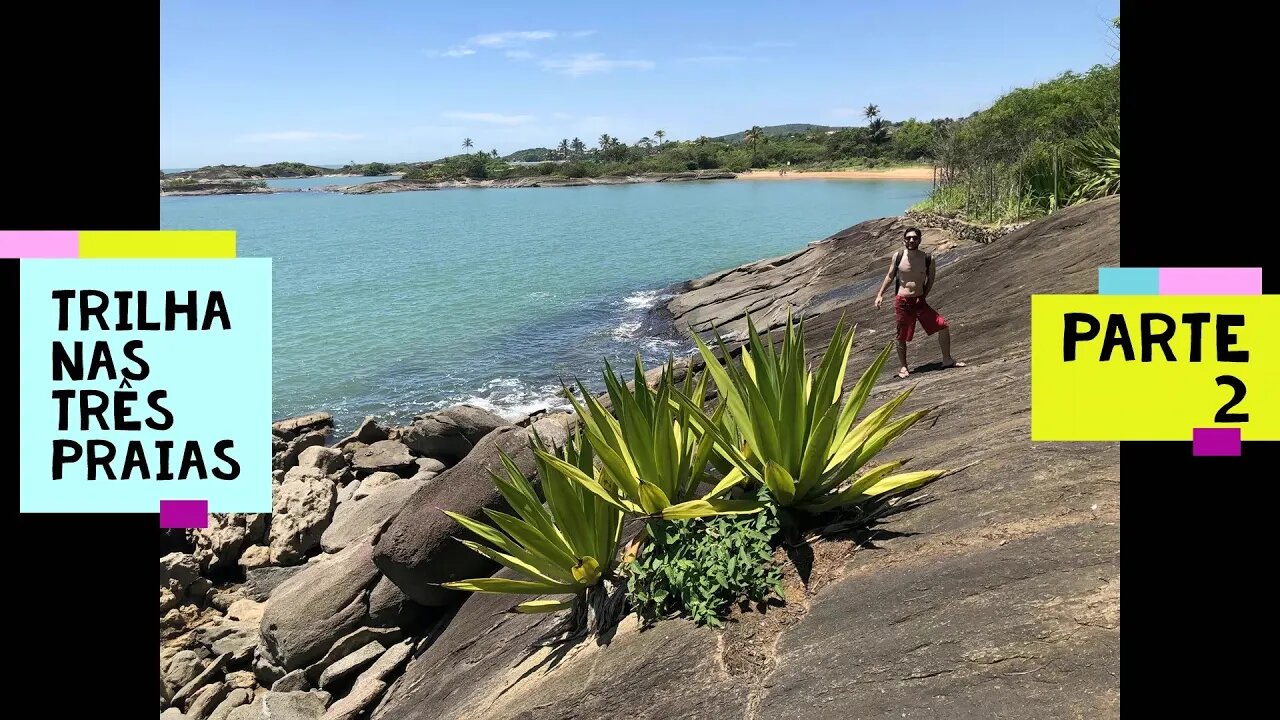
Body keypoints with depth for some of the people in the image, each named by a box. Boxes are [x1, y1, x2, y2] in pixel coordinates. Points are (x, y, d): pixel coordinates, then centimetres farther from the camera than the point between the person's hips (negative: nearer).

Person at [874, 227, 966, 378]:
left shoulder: (928, 258, -3)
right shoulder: (898, 256, -4)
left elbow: (930, 279, 12)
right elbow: (890, 276, 8)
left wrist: (923, 296, 5)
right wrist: (880, 295, 3)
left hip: (920, 301, 2)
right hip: (902, 302, -1)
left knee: (943, 326, -4)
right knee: (902, 337, 6)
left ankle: (947, 360, 14)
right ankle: (902, 366, 27)